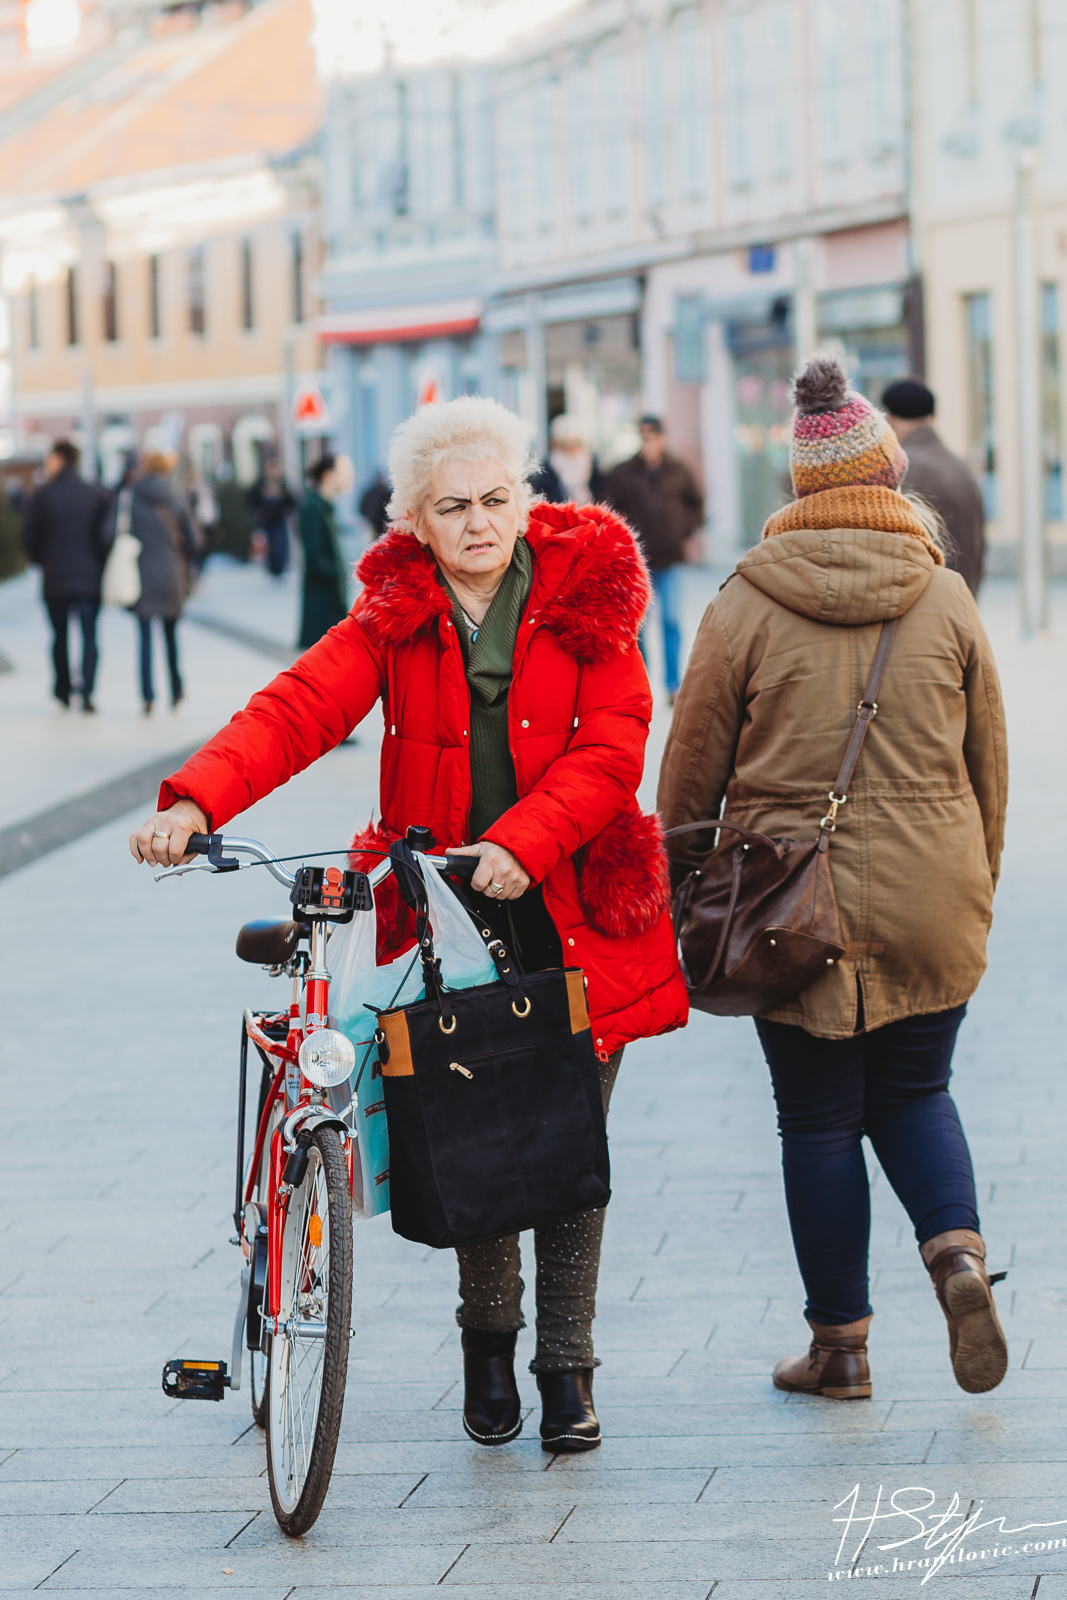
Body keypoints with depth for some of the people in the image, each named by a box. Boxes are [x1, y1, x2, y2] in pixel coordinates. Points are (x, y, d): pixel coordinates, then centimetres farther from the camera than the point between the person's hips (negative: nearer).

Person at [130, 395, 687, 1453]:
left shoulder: (584, 597, 0)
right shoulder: (393, 620, 3)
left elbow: (613, 744, -10)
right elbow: (297, 709, -12)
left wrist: (524, 841, -25)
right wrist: (196, 800, -28)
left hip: (574, 911, -1)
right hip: (446, 917, 1)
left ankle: (567, 1365, 17)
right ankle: (488, 1342, 26)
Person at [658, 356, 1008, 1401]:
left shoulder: (745, 605, -6)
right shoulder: (946, 599, 0)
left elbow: (693, 764, -1)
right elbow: (989, 764, 8)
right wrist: (976, 890, 21)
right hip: (931, 906, 2)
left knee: (819, 1120, 8)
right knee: (915, 1096, 18)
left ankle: (840, 1342, 14)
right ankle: (956, 1248, -7)